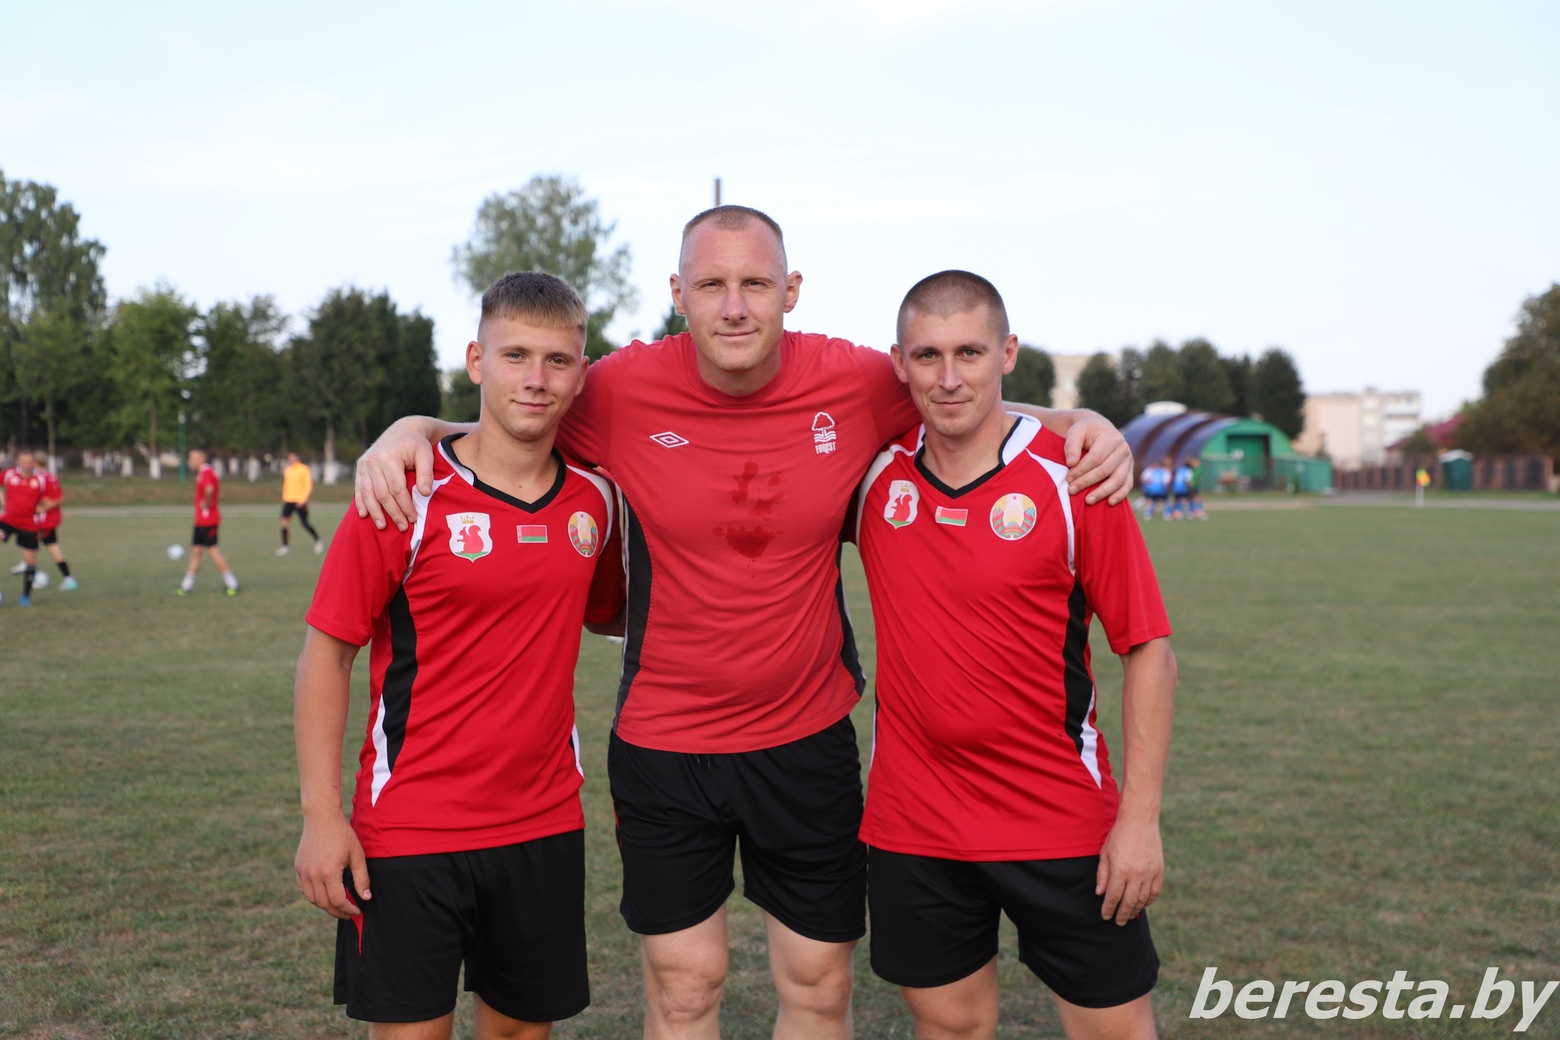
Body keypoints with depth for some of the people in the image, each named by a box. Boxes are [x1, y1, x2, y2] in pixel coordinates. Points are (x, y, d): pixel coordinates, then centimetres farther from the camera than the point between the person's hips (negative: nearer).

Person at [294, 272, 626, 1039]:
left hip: (545, 825, 4)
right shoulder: (408, 494, -12)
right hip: (410, 829, -4)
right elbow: (327, 652, -8)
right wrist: (321, 815, -13)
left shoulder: (594, 497, 2)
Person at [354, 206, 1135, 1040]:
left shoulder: (857, 383, -10)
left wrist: (1080, 423, -9)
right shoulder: (623, 387, -12)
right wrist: (409, 431, -16)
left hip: (809, 737, 1)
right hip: (663, 743, -1)